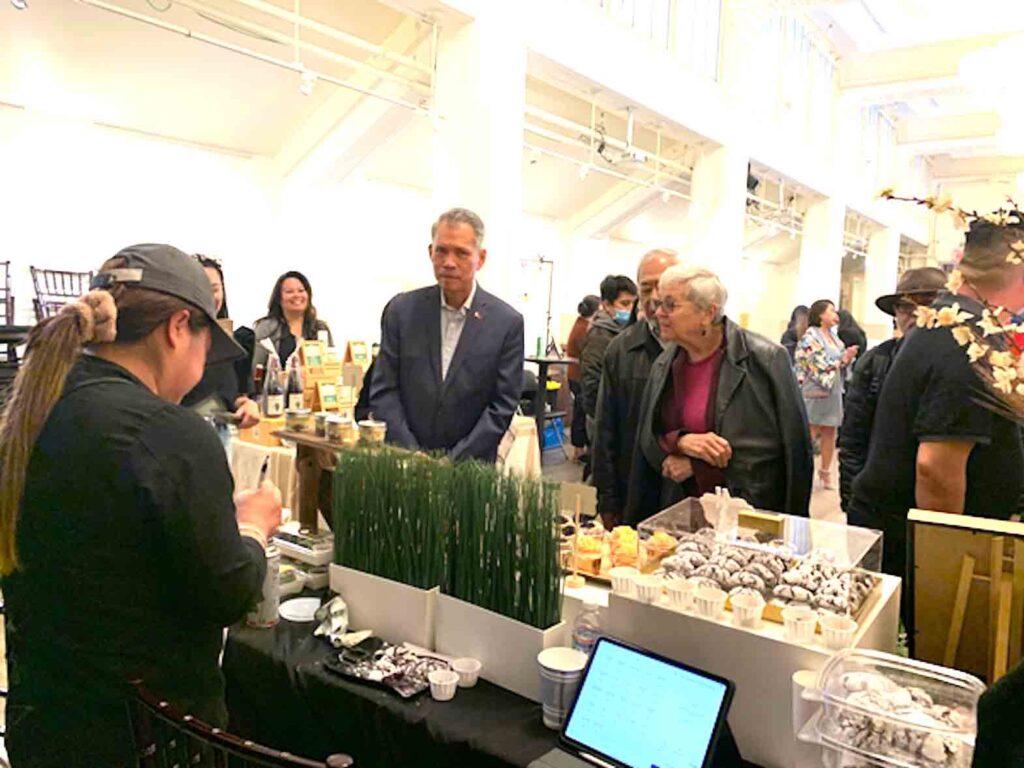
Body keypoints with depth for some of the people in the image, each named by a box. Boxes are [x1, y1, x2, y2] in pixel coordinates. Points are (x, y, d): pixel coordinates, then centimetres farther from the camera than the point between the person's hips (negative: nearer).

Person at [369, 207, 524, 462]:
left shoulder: (507, 323, -6)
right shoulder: (402, 310, -1)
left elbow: (502, 406, -6)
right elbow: (383, 391, -2)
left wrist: (454, 463, -13)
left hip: (470, 467, -1)